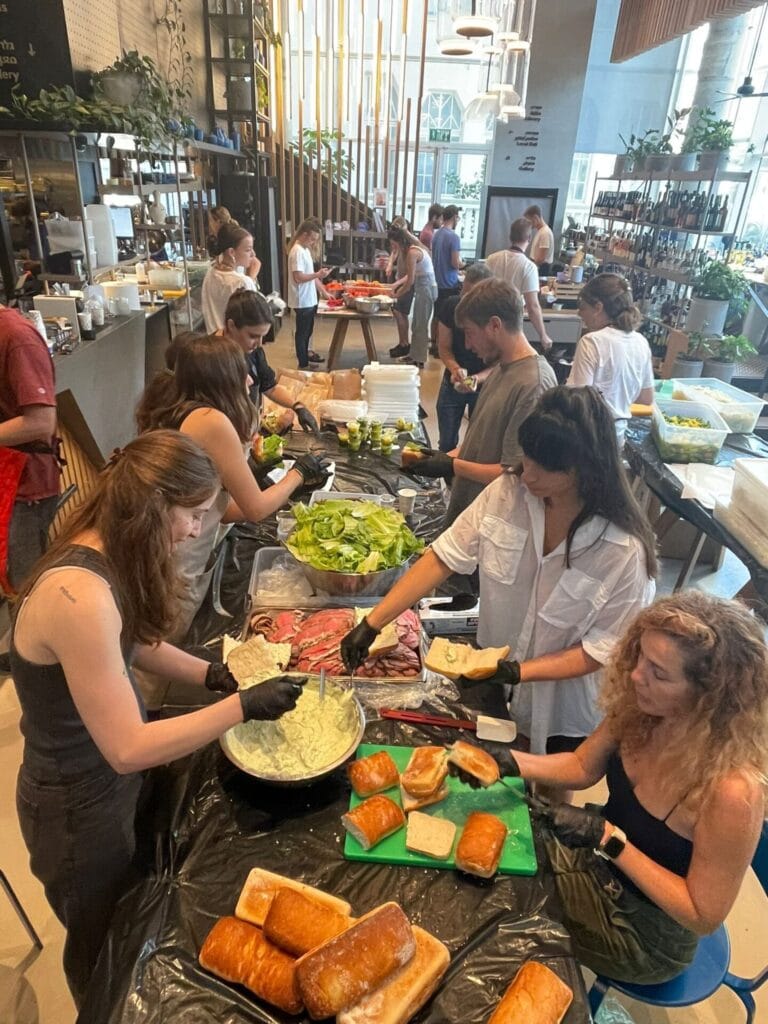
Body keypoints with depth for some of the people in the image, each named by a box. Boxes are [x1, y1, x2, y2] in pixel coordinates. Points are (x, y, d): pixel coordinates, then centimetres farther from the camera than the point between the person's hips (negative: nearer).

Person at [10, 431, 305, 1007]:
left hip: (115, 780, 8)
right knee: (104, 946, 23)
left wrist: (212, 674, -3)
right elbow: (127, 749, -32)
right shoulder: (79, 594, -37)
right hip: (80, 806, -8)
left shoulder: (101, 560, -8)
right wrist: (243, 706, -26)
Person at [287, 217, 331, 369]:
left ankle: (307, 353, 37)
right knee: (302, 332, 0)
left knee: (308, 330, 21)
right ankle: (303, 365, 8)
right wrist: (318, 274, -24)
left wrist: (323, 291, 10)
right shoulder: (297, 252, -18)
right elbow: (299, 277, -24)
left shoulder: (305, 250, 12)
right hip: (303, 301, -9)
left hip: (310, 299, 9)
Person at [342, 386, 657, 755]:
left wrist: (519, 672, -28)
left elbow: (602, 649, -18)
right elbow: (444, 557, -14)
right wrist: (371, 624, -17)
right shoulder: (508, 492, -18)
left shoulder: (623, 549, -27)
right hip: (493, 687, 3)